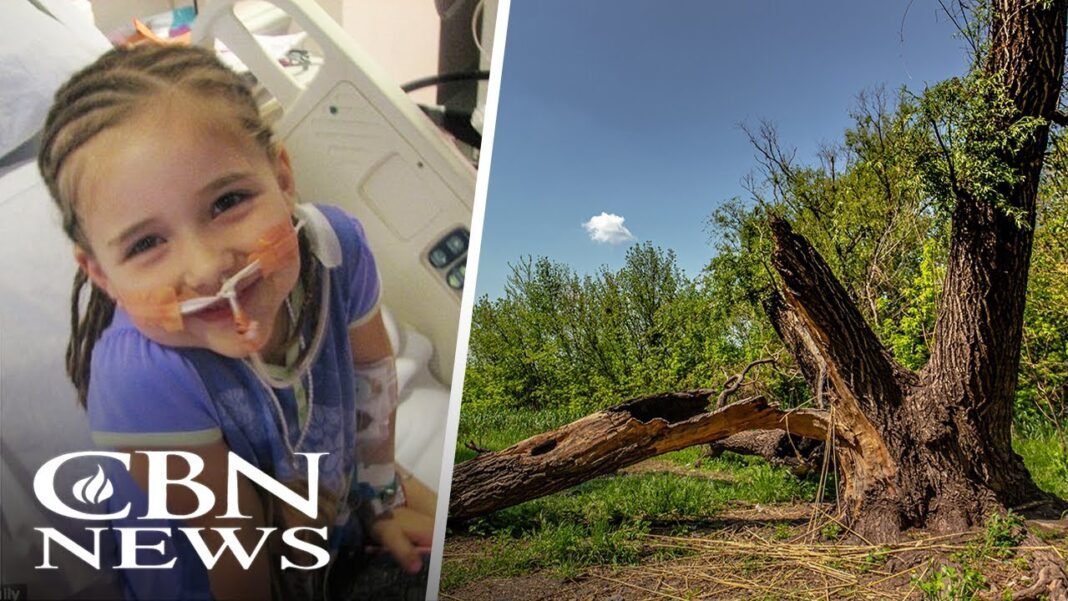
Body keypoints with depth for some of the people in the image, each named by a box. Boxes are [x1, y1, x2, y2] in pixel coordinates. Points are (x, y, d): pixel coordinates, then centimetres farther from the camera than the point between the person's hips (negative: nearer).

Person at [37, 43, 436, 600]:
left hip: (338, 514, 3)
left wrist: (382, 494, 3)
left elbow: (371, 367, -9)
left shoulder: (334, 245, -29)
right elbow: (238, 553, -25)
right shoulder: (142, 377, -40)